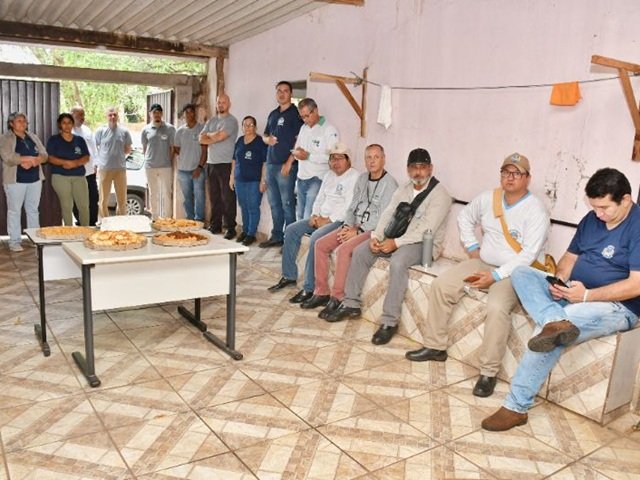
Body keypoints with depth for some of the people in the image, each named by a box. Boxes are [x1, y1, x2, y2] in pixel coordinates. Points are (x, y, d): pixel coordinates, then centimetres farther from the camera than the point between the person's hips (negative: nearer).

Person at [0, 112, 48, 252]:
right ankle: (14, 241, 3)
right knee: (14, 210, -1)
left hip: (35, 179, 5)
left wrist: (31, 161, -15)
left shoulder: (33, 137, 15)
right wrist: (30, 158, -17)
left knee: (33, 210, 10)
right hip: (15, 180, -5)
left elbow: (44, 155, 5)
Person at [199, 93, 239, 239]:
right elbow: (201, 138, 8)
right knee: (214, 197, 11)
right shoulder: (211, 121, 17)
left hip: (226, 164, -7)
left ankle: (230, 227, 0)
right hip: (211, 163, 7)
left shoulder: (231, 121, -5)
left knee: (228, 198, -4)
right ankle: (215, 226, 19)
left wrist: (209, 135, 1)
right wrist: (215, 137, -7)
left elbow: (219, 136, -17)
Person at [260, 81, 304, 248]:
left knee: (287, 203, -5)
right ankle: (276, 236, 23)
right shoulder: (273, 114, 17)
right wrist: (268, 139, 2)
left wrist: (289, 162, -16)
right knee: (274, 203, 13)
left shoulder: (295, 113, -5)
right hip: (271, 164, 8)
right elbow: (265, 135, 26)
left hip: (286, 165, -8)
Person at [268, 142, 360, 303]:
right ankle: (289, 276, 7)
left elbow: (349, 208, -18)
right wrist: (314, 216, 1)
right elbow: (320, 198, 20)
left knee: (316, 238, -32)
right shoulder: (329, 175, 18)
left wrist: (327, 220, -18)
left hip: (340, 220, -9)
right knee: (291, 230, -1)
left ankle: (309, 288, -26)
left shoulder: (354, 177, -9)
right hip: (322, 218, 9)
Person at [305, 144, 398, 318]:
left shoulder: (389, 184, -11)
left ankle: (337, 298, -20)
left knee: (343, 250, -30)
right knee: (321, 244, -5)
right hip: (355, 227, 8)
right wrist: (347, 226, -4)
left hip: (373, 231, -8)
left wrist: (357, 231, -18)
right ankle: (321, 292, 0)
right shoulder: (362, 179, 13)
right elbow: (352, 207, 15)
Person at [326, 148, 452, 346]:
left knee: (397, 262, -36)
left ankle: (390, 321, -29)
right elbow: (387, 214, 5)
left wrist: (396, 243, -24)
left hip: (425, 243, -7)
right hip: (398, 238, 7)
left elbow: (426, 230, -21)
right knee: (360, 251, -7)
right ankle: (351, 304, 1)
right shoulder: (403, 190, 12)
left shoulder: (440, 194, -11)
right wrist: (376, 237, -13)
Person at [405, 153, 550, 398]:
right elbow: (465, 217, 23)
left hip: (516, 271, -7)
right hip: (484, 263, 7)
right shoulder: (488, 198, 4)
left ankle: (489, 372, -20)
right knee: (440, 285, -6)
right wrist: (472, 247, 11)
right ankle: (435, 346, 7)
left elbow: (529, 254, -21)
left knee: (497, 306, -34)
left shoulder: (535, 210, -14)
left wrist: (496, 275, -26)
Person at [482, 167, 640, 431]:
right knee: (521, 273, -11)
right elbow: (570, 256, 15)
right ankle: (555, 322, -38)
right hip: (573, 292, 8)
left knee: (548, 334, -32)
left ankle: (516, 407, -21)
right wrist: (560, 281, -8)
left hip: (616, 306, -8)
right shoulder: (591, 219, 9)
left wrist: (587, 295, -26)